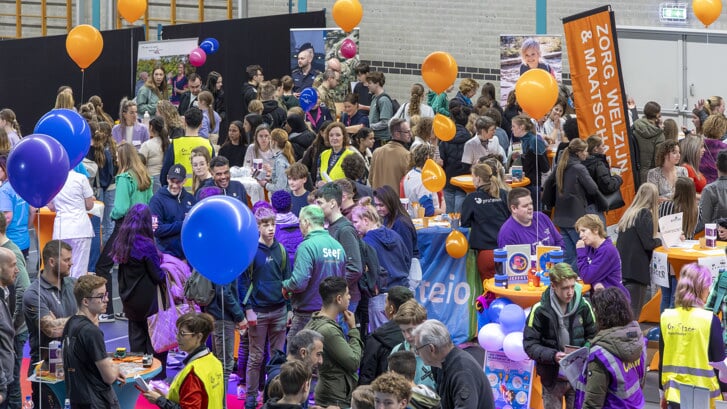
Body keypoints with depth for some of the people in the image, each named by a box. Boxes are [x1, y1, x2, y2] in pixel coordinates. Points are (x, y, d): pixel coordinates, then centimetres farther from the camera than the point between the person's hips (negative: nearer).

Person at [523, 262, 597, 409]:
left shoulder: (583, 306, -5)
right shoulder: (540, 310, -12)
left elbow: (593, 335, 6)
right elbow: (529, 344, -10)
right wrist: (553, 356, -24)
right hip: (552, 378, -1)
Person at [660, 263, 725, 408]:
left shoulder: (666, 317, 0)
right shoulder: (710, 320, -13)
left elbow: (662, 359, 7)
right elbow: (719, 362, -7)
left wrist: (663, 391, 18)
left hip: (674, 393, 4)